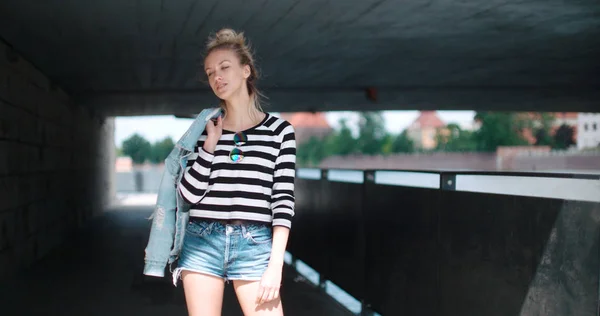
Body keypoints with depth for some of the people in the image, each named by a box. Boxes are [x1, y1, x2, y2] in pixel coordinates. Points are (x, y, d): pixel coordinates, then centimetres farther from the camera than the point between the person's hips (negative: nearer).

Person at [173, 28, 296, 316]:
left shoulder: (279, 129, 2)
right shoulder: (205, 130, 10)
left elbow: (283, 200, -2)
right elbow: (189, 193, 1)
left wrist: (275, 265, -9)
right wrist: (211, 143, -3)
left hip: (255, 245, -2)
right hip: (202, 243, 2)